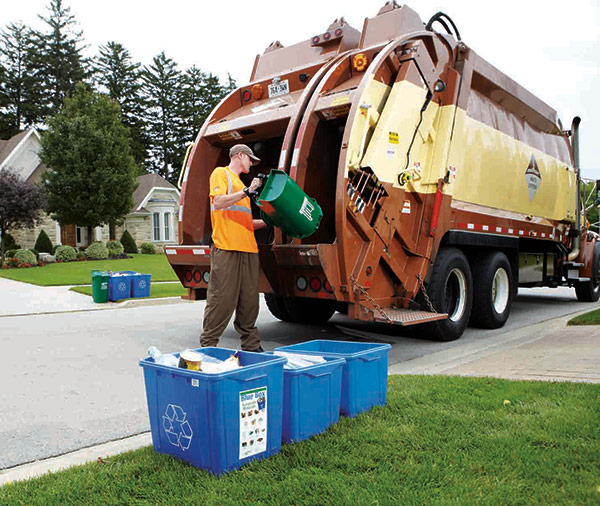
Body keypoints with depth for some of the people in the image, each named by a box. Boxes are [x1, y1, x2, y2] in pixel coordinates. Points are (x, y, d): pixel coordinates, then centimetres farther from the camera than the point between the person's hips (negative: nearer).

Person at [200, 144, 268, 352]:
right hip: (226, 248, -8)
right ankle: (208, 346, 0)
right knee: (222, 299, -8)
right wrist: (247, 191, -14)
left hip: (248, 248, 8)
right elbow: (218, 202, -12)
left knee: (249, 301, 8)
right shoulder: (221, 173, 6)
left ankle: (251, 346, 14)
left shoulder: (240, 184, 29)